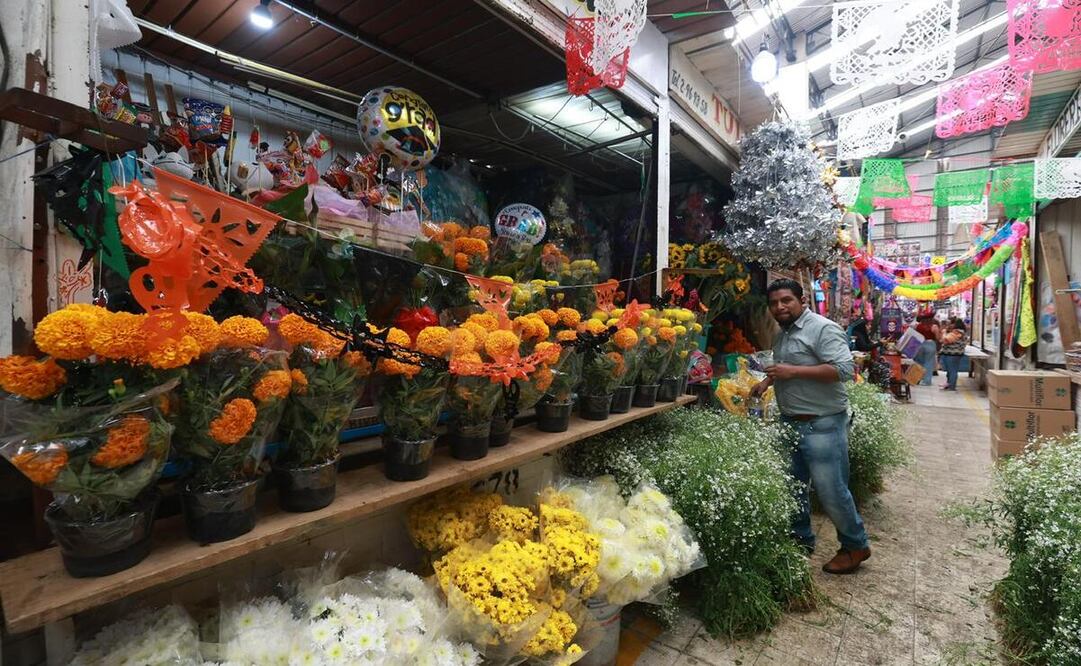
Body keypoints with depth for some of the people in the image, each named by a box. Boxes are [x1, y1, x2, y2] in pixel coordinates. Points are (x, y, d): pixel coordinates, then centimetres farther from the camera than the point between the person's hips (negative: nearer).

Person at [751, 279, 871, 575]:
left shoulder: (823, 329, -14)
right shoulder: (782, 334, 12)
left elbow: (843, 369, -23)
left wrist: (794, 371, -24)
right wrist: (767, 381, 8)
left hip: (822, 425, -8)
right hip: (790, 423, 8)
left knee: (831, 490, 0)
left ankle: (855, 545, 24)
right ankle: (801, 540, 33)